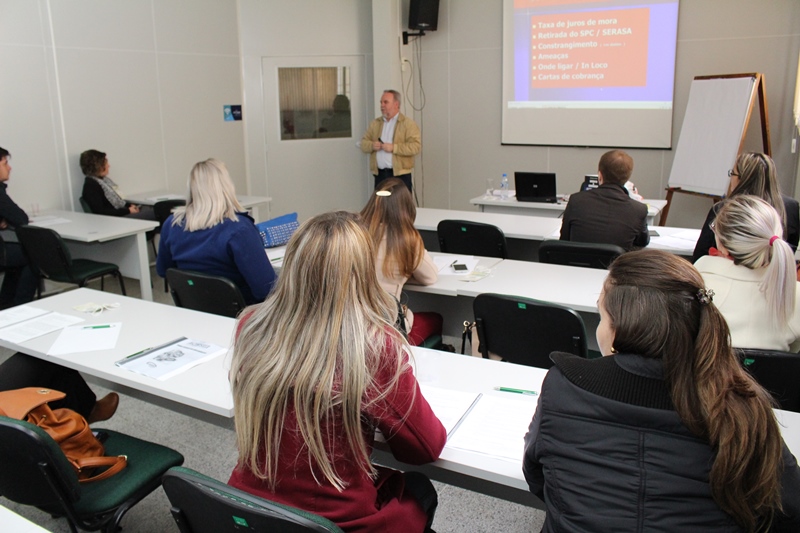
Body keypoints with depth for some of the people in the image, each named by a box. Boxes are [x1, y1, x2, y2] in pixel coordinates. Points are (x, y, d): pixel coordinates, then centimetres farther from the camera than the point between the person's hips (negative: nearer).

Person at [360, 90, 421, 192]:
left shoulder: (408, 124, -1)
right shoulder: (375, 123, 16)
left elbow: (416, 146, -12)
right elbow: (363, 143, 15)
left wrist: (394, 147, -18)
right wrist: (372, 145, -8)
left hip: (400, 175, -4)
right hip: (379, 175, 5)